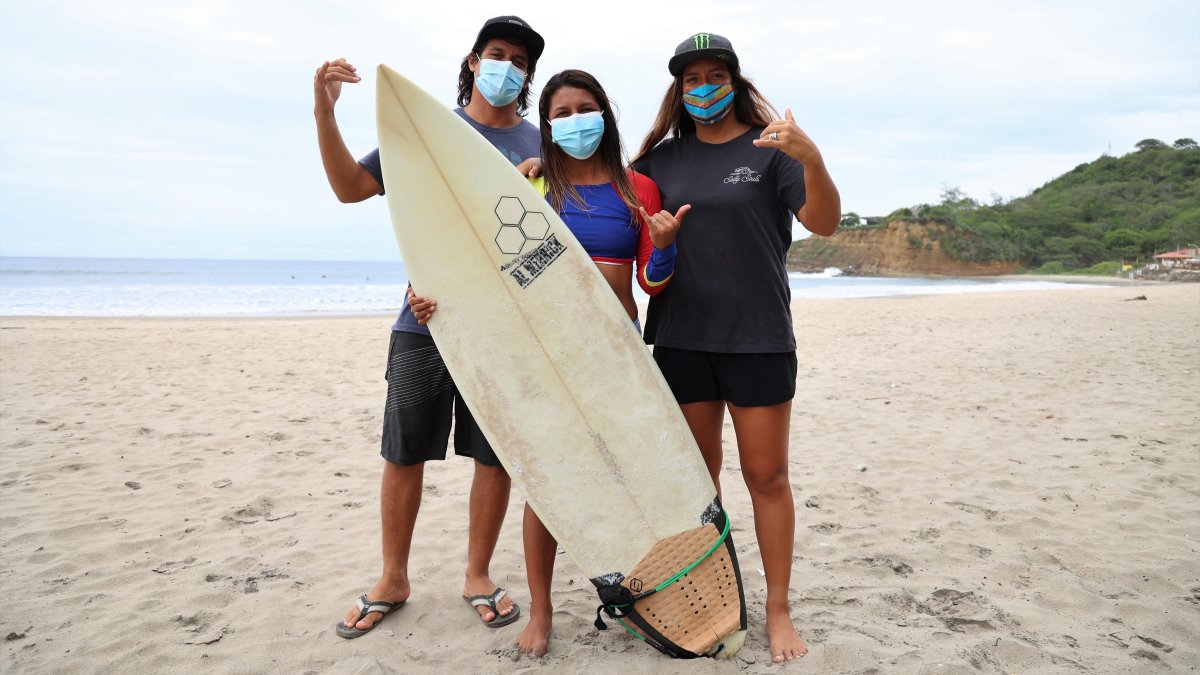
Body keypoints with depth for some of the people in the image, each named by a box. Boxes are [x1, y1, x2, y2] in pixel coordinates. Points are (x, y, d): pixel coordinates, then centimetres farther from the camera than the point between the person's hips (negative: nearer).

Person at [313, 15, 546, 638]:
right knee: (404, 453, 7)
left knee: (497, 455, 5)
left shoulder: (539, 148, 7)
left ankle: (478, 577, 24)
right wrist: (324, 114, -8)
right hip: (423, 324, 1)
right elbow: (350, 187, 6)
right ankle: (392, 580, 25)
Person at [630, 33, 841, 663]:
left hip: (758, 338, -3)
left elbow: (824, 222, -11)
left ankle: (778, 609, 17)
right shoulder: (662, 157, 10)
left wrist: (811, 158, -28)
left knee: (766, 476, 3)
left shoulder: (769, 147, 0)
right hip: (680, 338, 3)